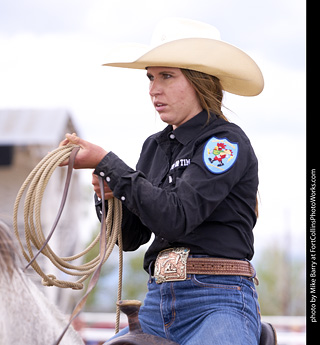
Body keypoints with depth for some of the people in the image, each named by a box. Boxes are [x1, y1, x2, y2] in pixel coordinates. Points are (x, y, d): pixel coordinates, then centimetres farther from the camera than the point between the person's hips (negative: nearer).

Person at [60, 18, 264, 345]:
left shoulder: (226, 142, -7)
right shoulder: (155, 146, 14)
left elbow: (176, 217, -19)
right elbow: (131, 237, 15)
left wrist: (106, 163, -16)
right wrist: (109, 195, -5)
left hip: (219, 303, -7)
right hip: (158, 302, 7)